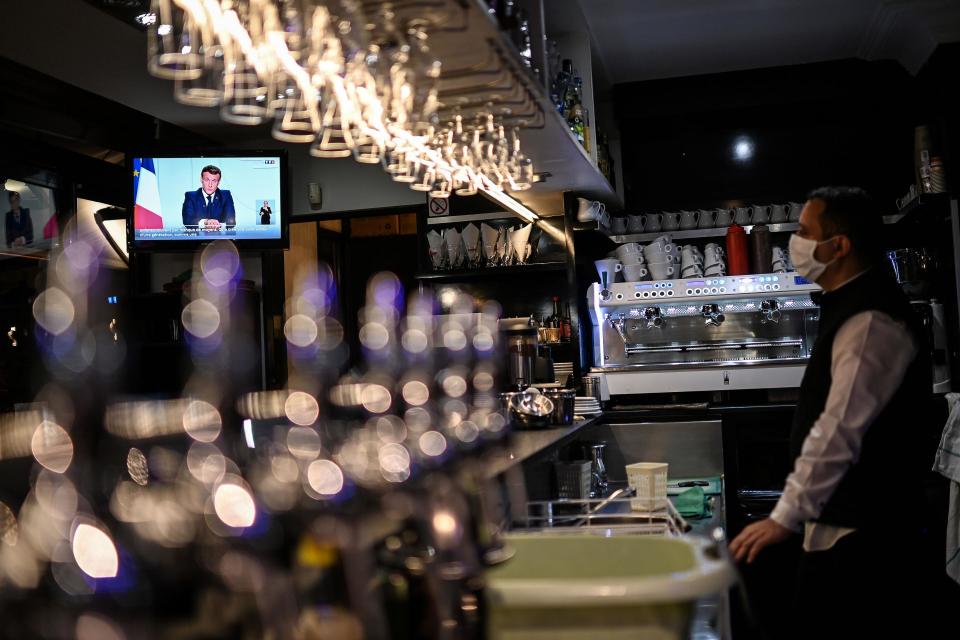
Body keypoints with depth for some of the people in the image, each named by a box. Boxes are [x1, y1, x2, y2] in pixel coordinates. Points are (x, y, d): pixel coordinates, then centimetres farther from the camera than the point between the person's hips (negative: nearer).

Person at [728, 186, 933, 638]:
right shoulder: (851, 309, 14)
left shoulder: (871, 321, -20)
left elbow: (841, 431, -26)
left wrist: (786, 517, -25)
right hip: (838, 528, 10)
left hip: (860, 537, -10)